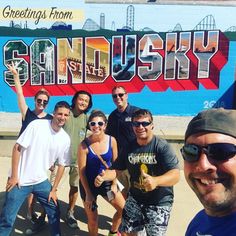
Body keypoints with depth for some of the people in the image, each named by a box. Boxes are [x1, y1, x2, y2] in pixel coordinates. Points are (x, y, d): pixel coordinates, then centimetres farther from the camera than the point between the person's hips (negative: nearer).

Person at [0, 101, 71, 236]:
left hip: (41, 181, 4)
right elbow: (17, 148, -12)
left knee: (54, 211, 12)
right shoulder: (37, 125, -14)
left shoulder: (65, 139, -2)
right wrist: (14, 176, -13)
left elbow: (62, 165, 6)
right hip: (20, 180, -4)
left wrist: (54, 189, 5)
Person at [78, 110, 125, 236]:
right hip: (89, 184, -3)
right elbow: (81, 171, -14)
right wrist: (88, 193, -12)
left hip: (107, 183, 3)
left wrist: (114, 185, -3)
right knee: (93, 219, 8)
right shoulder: (84, 145, -19)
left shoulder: (112, 140, -10)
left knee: (124, 209, 10)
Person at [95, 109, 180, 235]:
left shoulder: (162, 146, -18)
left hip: (160, 202, -5)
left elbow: (175, 175, -27)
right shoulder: (129, 147, -1)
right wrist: (103, 176, -20)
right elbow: (115, 169, 2)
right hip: (135, 198, 5)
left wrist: (156, 181, -46)